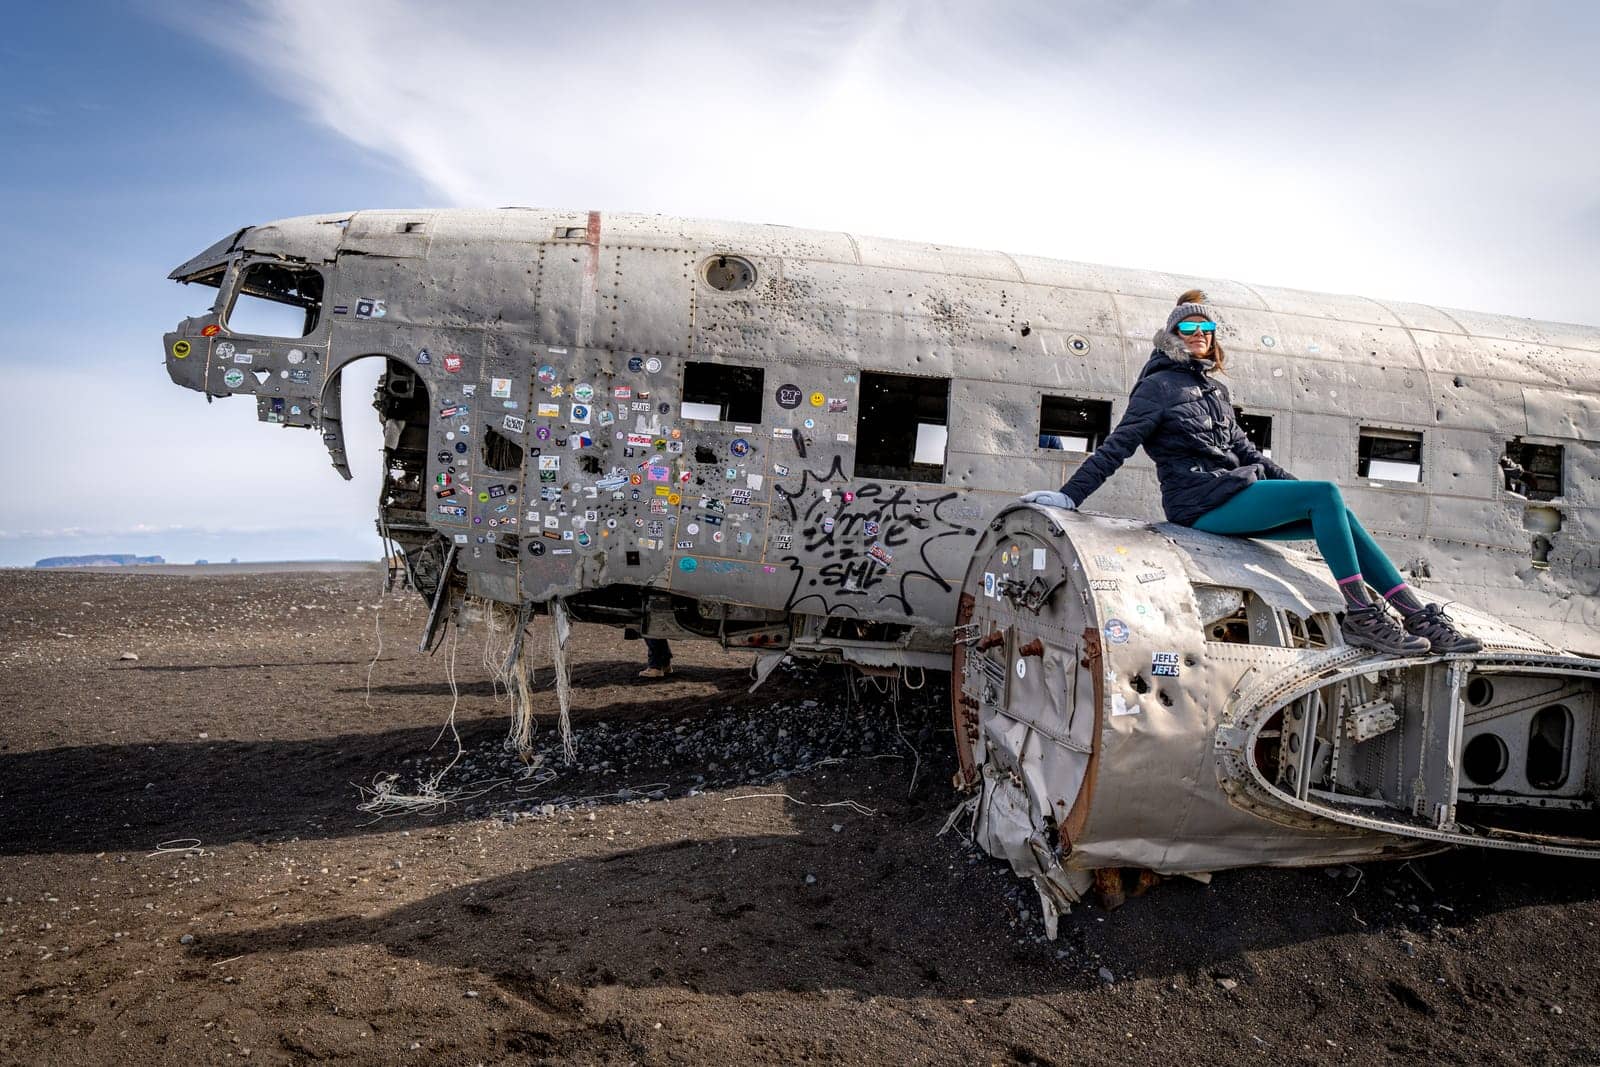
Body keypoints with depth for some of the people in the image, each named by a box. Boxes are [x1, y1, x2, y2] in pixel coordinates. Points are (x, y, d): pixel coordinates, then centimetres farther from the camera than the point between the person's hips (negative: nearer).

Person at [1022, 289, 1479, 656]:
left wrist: (1296, 487, 23)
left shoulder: (1214, 390, 20)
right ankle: (1361, 616, -18)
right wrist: (1071, 494, -17)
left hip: (1233, 497, 8)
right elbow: (1118, 444, -9)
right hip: (1202, 503, -7)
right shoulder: (1160, 386, -3)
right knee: (1327, 494, -17)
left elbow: (1241, 448, 26)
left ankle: (1423, 619, -1)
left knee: (1338, 517, -3)